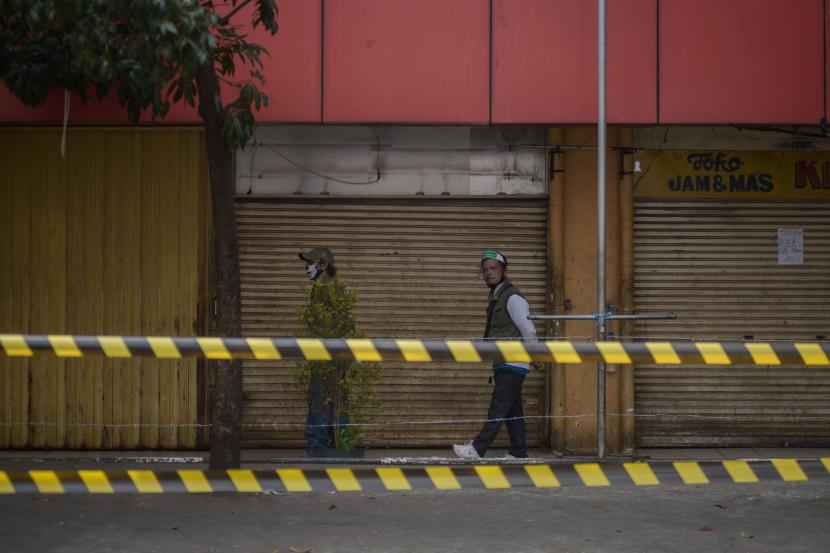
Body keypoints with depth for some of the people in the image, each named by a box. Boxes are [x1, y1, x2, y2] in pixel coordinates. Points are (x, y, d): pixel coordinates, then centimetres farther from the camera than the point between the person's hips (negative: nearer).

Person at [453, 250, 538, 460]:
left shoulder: (513, 298, -13)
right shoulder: (495, 297, 16)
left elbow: (528, 331, -12)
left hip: (513, 365, -9)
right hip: (503, 364, 9)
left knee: (498, 409, -10)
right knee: (512, 410, 10)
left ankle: (477, 448, -15)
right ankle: (518, 452, 13)